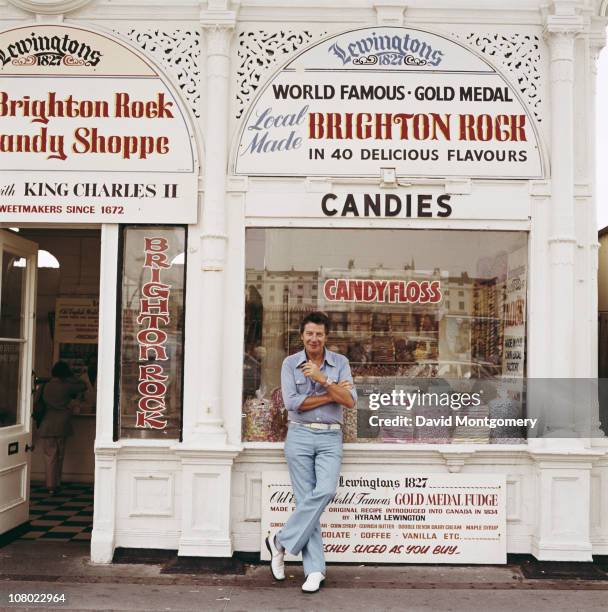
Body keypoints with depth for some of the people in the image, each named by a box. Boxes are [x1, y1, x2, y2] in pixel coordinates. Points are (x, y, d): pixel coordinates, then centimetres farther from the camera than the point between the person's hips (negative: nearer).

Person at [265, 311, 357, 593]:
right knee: (305, 498, -3)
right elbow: (292, 403, -8)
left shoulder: (340, 363, 6)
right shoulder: (290, 363, 4)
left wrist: (323, 379, -14)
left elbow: (350, 401, -4)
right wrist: (330, 395, -7)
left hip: (330, 437, 1)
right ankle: (314, 569, 3)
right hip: (300, 435, -1)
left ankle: (282, 540, -2)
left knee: (325, 491, -19)